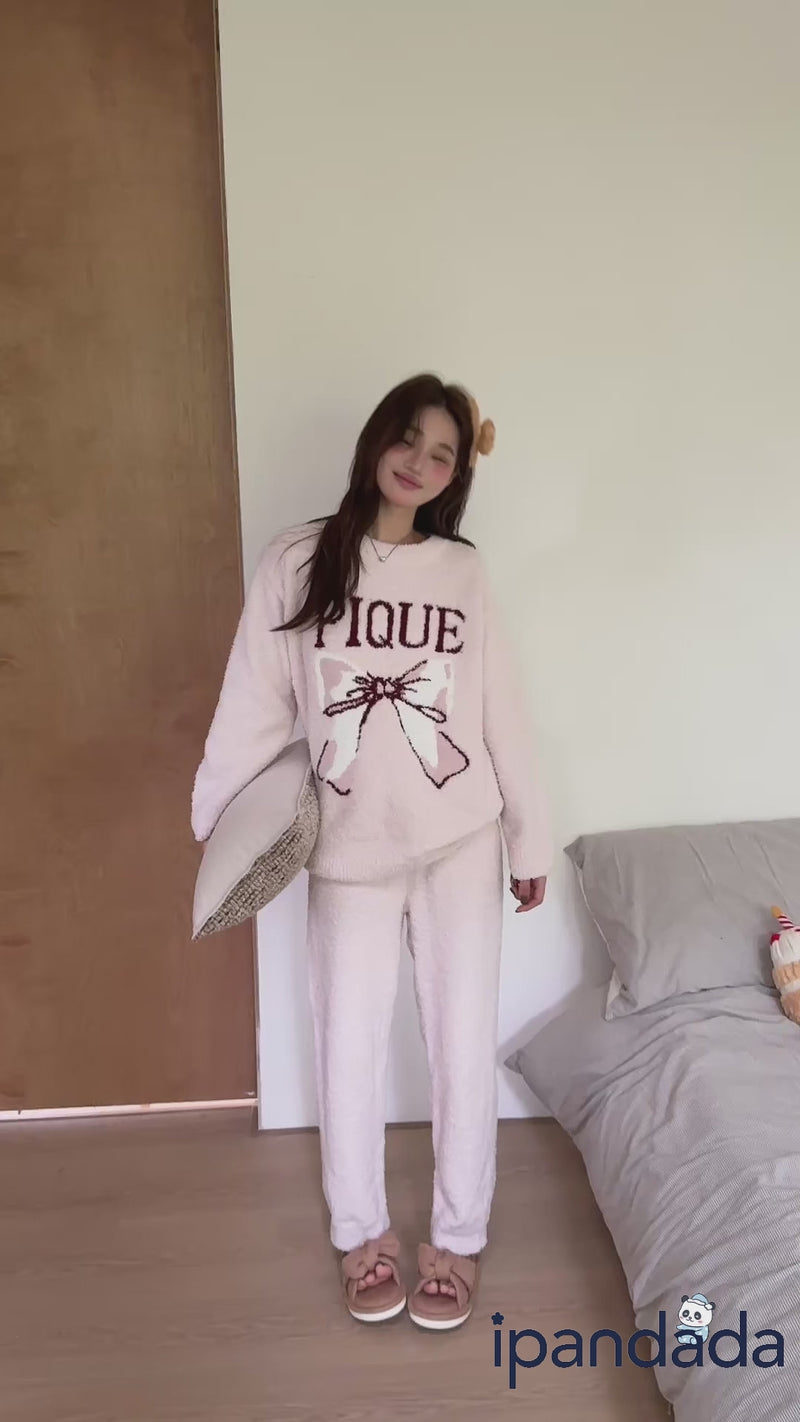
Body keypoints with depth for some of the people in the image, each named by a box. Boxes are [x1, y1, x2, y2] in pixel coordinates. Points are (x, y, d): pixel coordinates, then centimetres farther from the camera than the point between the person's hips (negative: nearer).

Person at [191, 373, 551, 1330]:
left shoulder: (462, 573, 2)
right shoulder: (294, 564, -2)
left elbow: (502, 713, 4)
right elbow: (254, 706, -2)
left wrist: (529, 838, 6)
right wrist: (211, 825, -3)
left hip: (460, 841, 1)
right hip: (349, 848, -1)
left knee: (463, 1043, 8)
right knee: (348, 1047, 8)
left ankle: (456, 1236, 29)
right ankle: (360, 1232, 32)